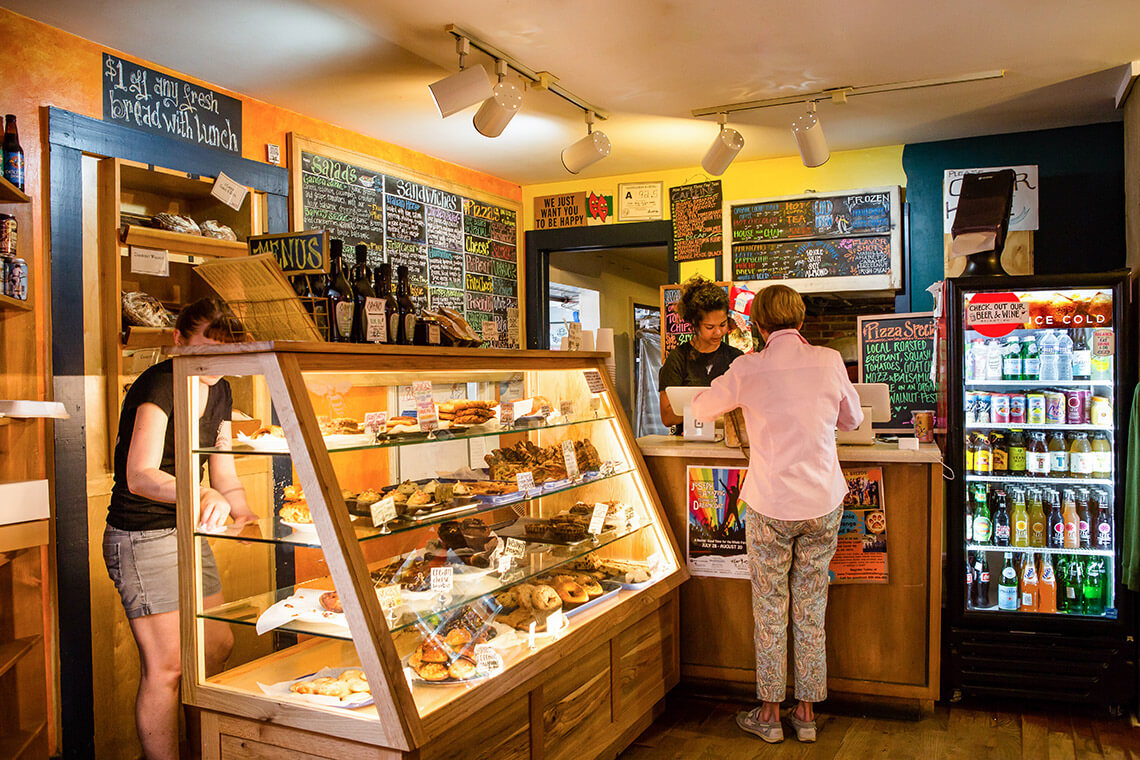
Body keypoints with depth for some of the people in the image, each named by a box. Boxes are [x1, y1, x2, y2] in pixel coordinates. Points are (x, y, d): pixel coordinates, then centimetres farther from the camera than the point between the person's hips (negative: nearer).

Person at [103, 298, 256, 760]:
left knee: (219, 646, 14)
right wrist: (201, 494, -48)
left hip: (188, 533, 8)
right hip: (142, 538, -8)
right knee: (166, 666, -3)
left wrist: (247, 516, -5)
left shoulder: (219, 393, 5)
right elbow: (139, 476, -32)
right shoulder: (158, 385, -20)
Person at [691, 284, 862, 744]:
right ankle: (806, 713, 25)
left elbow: (702, 409, 7)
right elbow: (852, 419, 12)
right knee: (812, 610, 13)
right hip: (824, 502, 3)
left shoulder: (748, 369, -9)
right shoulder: (829, 361, -3)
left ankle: (770, 714, 23)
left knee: (770, 611, 11)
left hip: (770, 505, -2)